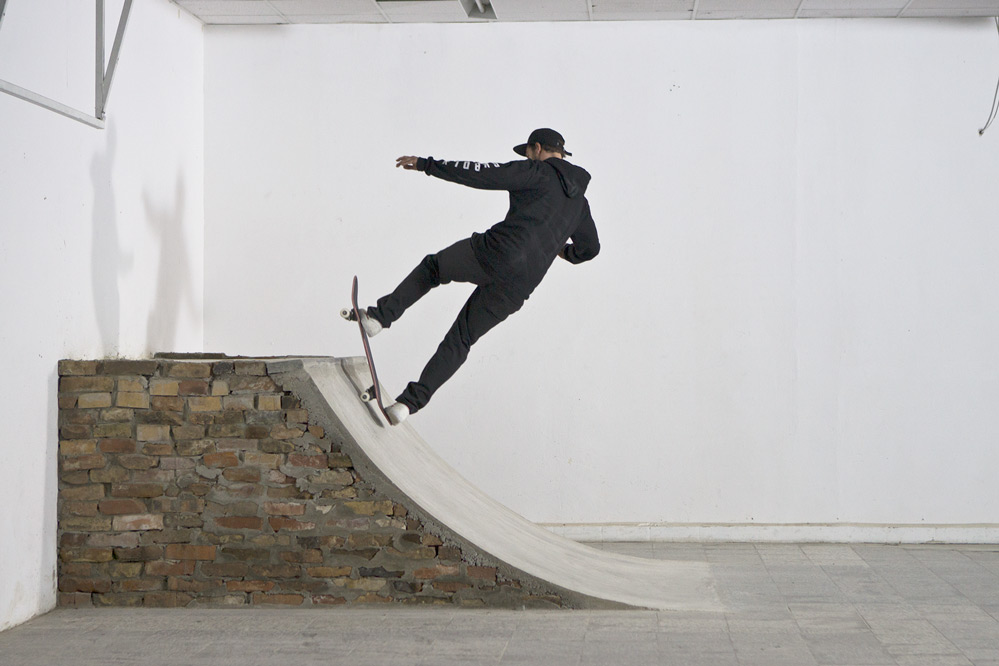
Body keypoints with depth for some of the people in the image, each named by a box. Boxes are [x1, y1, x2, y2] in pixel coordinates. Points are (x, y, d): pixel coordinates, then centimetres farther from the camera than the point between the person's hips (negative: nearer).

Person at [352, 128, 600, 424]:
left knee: (431, 266, 24)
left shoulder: (538, 173, 3)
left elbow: (480, 174, -6)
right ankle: (412, 400, 5)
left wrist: (424, 164, -1)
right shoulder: (578, 198, 23)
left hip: (496, 253, -5)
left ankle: (380, 315, 7)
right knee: (460, 340, 15)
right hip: (518, 286, 6)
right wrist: (563, 249, 56)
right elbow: (590, 248, 34)